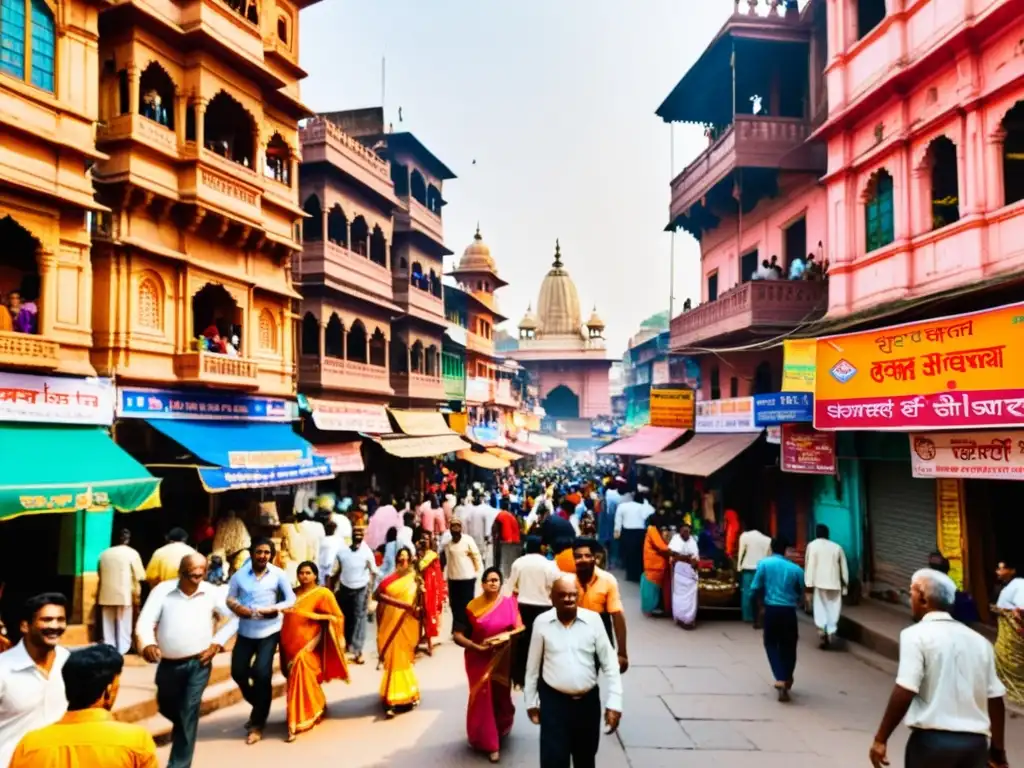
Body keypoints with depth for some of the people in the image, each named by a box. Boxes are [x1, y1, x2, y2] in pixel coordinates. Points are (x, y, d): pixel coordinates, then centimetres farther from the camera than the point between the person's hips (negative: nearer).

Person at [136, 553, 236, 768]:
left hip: (198, 663, -2)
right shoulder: (162, 589, -7)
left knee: (189, 711, -8)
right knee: (166, 706, 21)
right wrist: (147, 644, -33)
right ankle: (180, 725, 56)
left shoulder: (211, 592, -5)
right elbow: (145, 622, -14)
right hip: (168, 664, 2)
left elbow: (234, 618, 5)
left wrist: (217, 643, -4)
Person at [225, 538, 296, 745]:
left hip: (269, 631, -3)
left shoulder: (278, 574, -7)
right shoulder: (240, 575, -3)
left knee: (261, 674, -7)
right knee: (238, 672, 7)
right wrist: (236, 607, -16)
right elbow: (230, 598, 5)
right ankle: (258, 706, 35)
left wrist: (275, 609, -20)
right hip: (245, 631, 3)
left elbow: (291, 599, -4)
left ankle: (257, 724, 9)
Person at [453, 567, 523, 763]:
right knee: (483, 698, 3)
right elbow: (458, 635, -10)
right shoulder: (472, 606, -9)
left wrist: (508, 635, -24)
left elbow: (521, 627, -6)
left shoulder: (510, 603, -6)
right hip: (480, 659, -1)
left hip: (502, 660, 1)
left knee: (501, 696, 17)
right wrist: (476, 646, -22)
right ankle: (489, 742, 19)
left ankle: (501, 728, 46)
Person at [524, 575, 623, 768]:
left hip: (588, 700, 2)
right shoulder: (542, 622, -8)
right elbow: (533, 666, 3)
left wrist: (614, 703, -7)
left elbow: (610, 664, -4)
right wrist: (530, 701, 7)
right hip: (554, 701, -1)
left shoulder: (593, 620, -9)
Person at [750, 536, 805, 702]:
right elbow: (801, 595, 12)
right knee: (788, 646, 16)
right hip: (789, 611, 1)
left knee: (771, 644, 13)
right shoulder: (796, 569, 4)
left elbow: (755, 588, -3)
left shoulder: (764, 563, -1)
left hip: (772, 609, -1)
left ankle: (781, 679, -4)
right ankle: (786, 680, 27)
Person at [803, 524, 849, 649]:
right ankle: (831, 633, 0)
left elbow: (809, 564, -7)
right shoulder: (837, 547, 9)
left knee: (820, 608, 3)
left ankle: (822, 630, -14)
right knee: (833, 609, 9)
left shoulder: (812, 545, 0)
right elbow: (844, 567, 10)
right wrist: (845, 583, 18)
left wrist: (809, 583, -6)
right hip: (835, 583, 2)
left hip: (820, 582, -2)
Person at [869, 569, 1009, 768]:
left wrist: (881, 738, -10)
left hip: (932, 740, -5)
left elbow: (905, 693, -16)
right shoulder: (978, 640, 10)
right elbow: (995, 698, 11)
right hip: (975, 741, 5)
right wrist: (998, 748, 22)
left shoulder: (916, 635, -8)